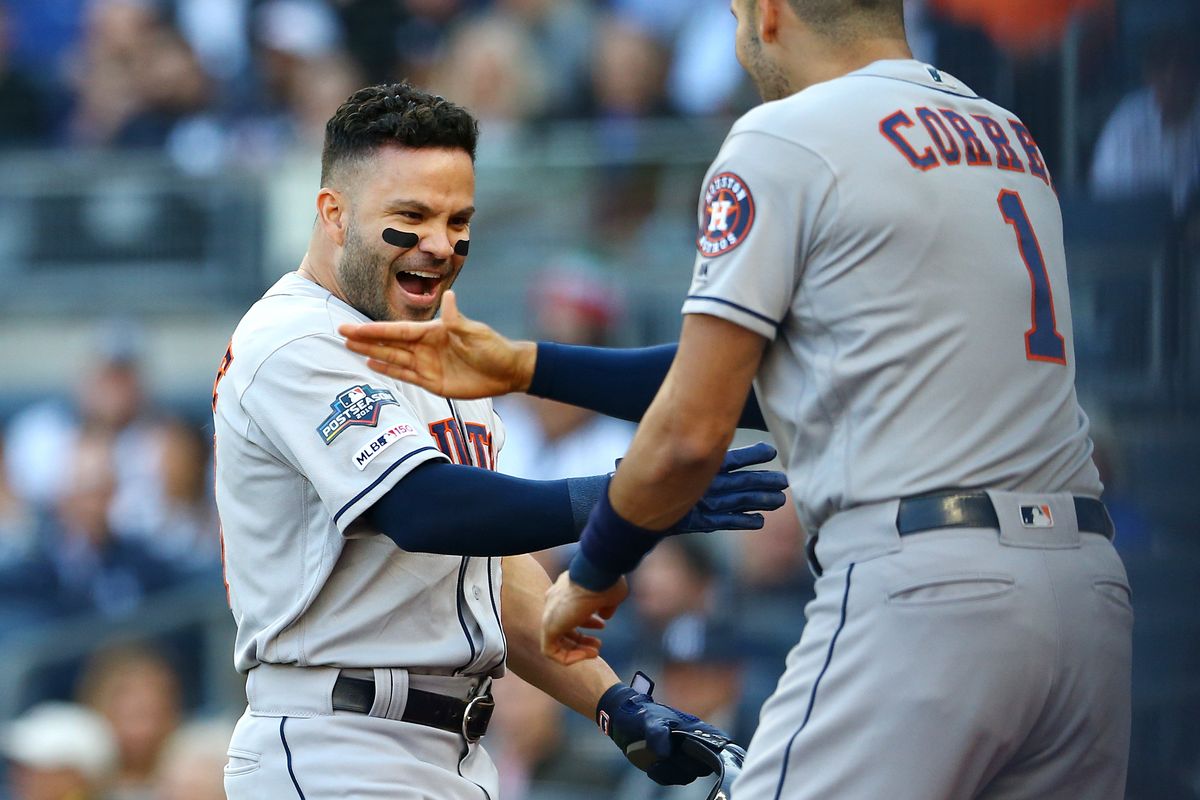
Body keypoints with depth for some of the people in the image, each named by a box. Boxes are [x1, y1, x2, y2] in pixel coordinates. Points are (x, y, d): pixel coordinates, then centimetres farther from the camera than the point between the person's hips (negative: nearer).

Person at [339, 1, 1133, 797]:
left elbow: (690, 433, -3)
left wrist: (592, 576, 16)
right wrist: (523, 367, 29)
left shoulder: (784, 140, -1)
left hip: (924, 594, -8)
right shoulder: (1012, 139, 22)